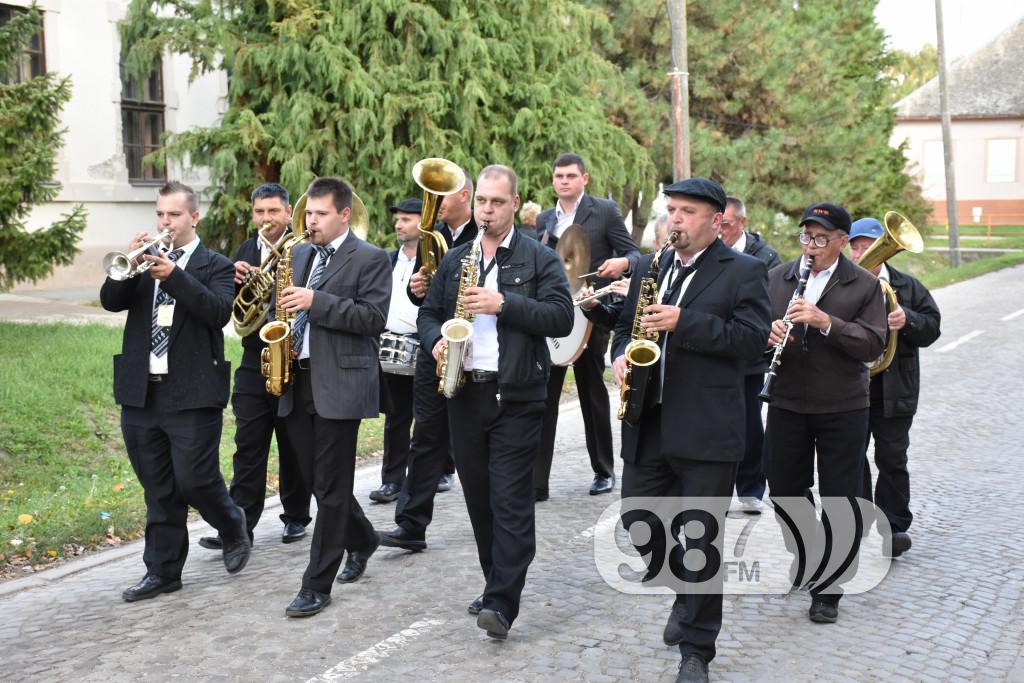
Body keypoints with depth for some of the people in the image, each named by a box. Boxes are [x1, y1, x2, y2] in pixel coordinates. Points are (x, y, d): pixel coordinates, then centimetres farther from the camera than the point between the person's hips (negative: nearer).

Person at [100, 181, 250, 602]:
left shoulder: (215, 266, 2)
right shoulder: (144, 263, 14)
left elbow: (219, 313, -16)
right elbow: (110, 300, 0)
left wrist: (174, 276, -24)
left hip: (192, 393, -4)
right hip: (141, 392, 4)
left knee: (194, 480, -5)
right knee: (158, 491, 9)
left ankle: (232, 526, 25)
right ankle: (162, 572, 18)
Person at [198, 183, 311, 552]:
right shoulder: (246, 251, 11)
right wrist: (232, 279, -10)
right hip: (253, 364, 4)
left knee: (293, 447, 9)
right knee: (247, 448, 2)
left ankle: (296, 517, 22)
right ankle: (239, 525, 3)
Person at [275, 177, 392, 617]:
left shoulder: (371, 259, -5)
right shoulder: (299, 255, 16)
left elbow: (373, 317, -14)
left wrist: (315, 301, -21)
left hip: (340, 383, -7)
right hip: (297, 382, 7)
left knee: (330, 486, -3)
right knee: (315, 478, 13)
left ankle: (317, 586, 4)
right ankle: (362, 539, 37)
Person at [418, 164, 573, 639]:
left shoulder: (541, 260, -1)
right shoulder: (454, 261, 14)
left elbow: (561, 318, -11)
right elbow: (429, 312, 18)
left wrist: (504, 303, -20)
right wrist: (436, 341, -3)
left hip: (516, 397, -5)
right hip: (464, 393, 5)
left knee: (511, 500, -8)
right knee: (478, 497, 11)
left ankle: (502, 603, -9)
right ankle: (497, 583, 25)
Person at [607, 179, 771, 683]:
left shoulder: (743, 272, -3)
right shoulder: (648, 268, 14)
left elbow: (753, 338, -14)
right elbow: (626, 325, 22)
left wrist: (683, 323, -21)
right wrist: (622, 354, 0)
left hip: (707, 430, -5)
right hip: (647, 426, 6)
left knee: (701, 541, 1)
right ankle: (687, 591, 38)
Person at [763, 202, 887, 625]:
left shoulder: (865, 285, -4)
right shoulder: (776, 278, 5)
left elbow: (873, 345, -13)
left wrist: (827, 322, -26)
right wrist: (768, 333, -19)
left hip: (842, 409, -3)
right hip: (787, 404, 3)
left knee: (840, 500, 2)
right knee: (784, 490, 13)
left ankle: (828, 588, 13)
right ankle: (806, 559, 39)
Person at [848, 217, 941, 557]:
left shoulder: (908, 286, 5)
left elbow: (932, 328, 1)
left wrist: (907, 320, -19)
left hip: (893, 391, 0)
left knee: (892, 459, 3)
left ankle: (894, 526, 14)